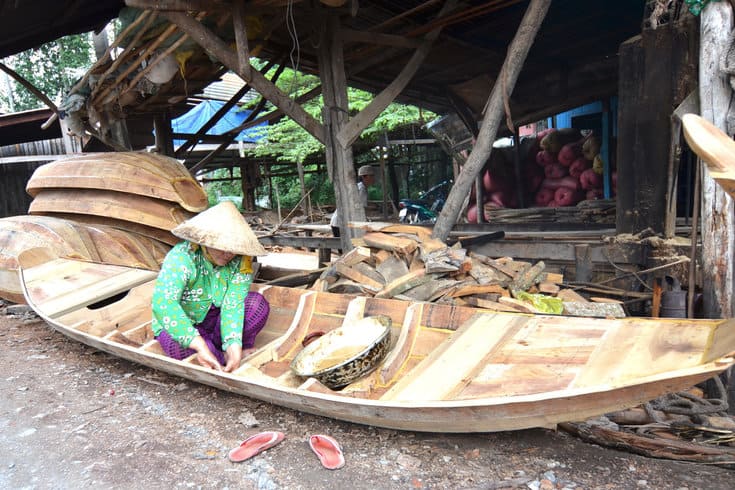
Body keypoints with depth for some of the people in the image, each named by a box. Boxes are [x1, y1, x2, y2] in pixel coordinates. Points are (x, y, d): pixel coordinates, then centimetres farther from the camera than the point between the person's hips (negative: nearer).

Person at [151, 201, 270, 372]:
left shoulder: (240, 261, -19)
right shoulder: (182, 257, -29)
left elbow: (233, 304, -27)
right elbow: (163, 303, -43)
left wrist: (234, 344, -45)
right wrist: (200, 346, -52)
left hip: (215, 319, 3)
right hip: (179, 323, -2)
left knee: (258, 303, -22)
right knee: (177, 345, -37)